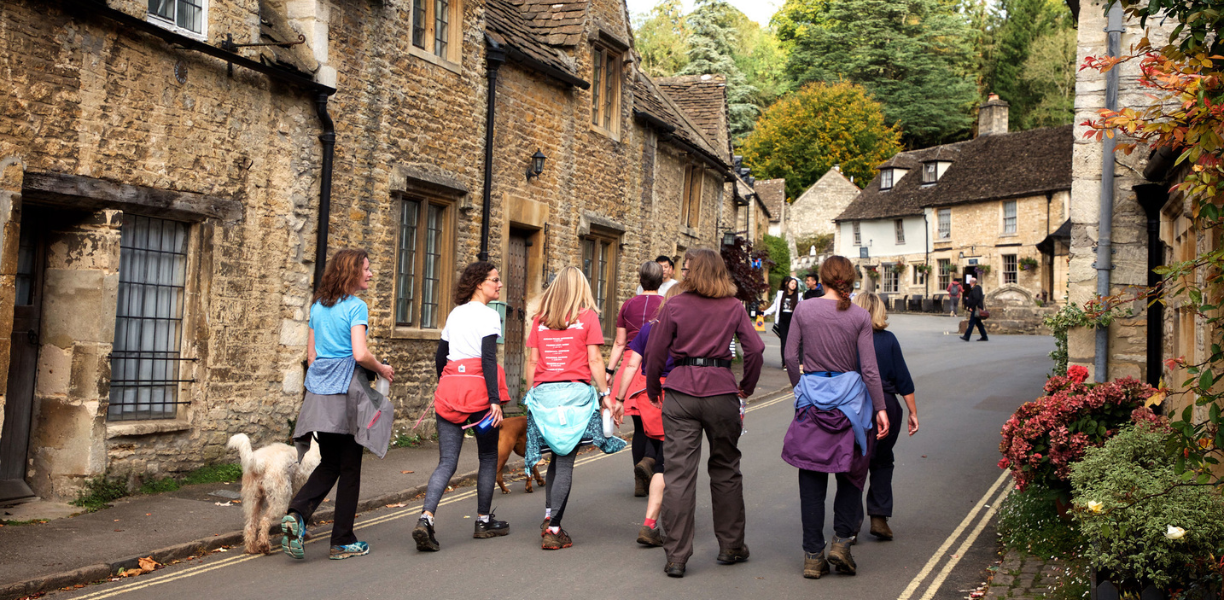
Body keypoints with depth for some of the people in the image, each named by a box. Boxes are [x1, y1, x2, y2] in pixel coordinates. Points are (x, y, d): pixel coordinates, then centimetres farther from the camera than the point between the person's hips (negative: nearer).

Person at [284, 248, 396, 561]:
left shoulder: (317, 306, 12)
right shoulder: (356, 306, -10)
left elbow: (311, 353, 16)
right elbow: (360, 354, -19)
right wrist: (382, 369, -1)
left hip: (319, 390, 7)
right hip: (346, 389, -7)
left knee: (329, 463, 16)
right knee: (349, 467, 4)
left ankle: (297, 513, -7)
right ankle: (343, 541, 11)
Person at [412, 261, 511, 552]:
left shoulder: (454, 314, 16)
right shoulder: (488, 315, -5)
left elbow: (439, 357, 19)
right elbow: (488, 358, -15)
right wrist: (495, 400, -17)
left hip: (449, 387, 6)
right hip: (478, 388, -6)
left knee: (447, 461, 2)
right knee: (488, 456, 12)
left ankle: (425, 518, -16)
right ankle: (484, 521, 21)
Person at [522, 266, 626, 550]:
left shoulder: (540, 319, 10)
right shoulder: (587, 317, 2)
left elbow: (532, 361, 9)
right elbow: (594, 360, -3)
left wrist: (530, 395, 16)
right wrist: (606, 395, 2)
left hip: (543, 392, 3)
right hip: (575, 392, -3)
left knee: (557, 457, 18)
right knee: (565, 462, 0)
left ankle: (549, 518, 13)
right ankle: (553, 530, 0)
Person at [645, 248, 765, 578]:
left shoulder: (675, 305, 0)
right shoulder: (733, 307, 4)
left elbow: (654, 352, 0)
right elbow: (755, 349, 0)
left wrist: (653, 389, 15)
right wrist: (747, 386, 15)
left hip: (681, 391, -1)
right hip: (721, 390, 1)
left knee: (678, 473, 0)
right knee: (725, 469, 15)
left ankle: (676, 556, 1)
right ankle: (730, 547, 25)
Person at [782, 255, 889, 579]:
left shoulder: (803, 310, -2)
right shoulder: (860, 316, -4)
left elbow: (791, 356, 0)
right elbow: (869, 368, -5)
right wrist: (881, 408, 1)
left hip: (812, 395, 1)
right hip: (850, 396, -1)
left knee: (811, 478, 7)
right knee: (851, 474, 17)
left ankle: (813, 556, 9)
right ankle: (841, 541, 7)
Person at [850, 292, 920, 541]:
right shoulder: (888, 339, -2)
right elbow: (903, 379, -1)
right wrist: (913, 413, 6)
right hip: (886, 407, 1)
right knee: (882, 462, 18)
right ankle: (879, 518, 13)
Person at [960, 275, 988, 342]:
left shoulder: (975, 288, -15)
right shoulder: (977, 288, 17)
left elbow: (976, 298, -24)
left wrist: (972, 307, -22)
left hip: (975, 309, -11)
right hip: (977, 309, 11)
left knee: (971, 322, -7)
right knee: (978, 323, 12)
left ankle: (966, 336, -6)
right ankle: (984, 337, 14)